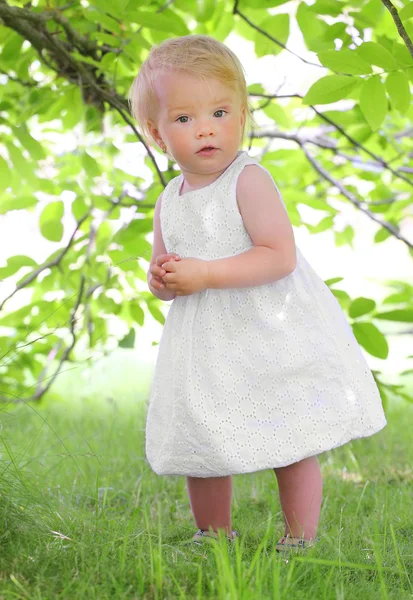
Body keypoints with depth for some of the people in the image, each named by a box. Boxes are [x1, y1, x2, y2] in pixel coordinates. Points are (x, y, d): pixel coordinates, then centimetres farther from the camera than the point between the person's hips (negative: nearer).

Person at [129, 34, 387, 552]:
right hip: (206, 348, 7)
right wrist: (161, 280, -6)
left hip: (270, 338, -6)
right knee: (200, 446, 14)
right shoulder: (170, 200, 6)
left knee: (292, 445, 2)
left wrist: (204, 274, -27)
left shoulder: (249, 180, -14)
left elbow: (279, 256, -24)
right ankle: (213, 537, 34)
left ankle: (300, 540, 18)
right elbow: (162, 268, 18)